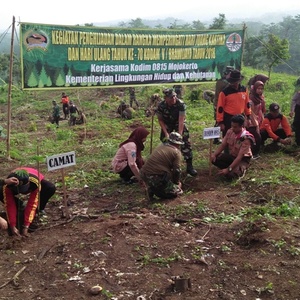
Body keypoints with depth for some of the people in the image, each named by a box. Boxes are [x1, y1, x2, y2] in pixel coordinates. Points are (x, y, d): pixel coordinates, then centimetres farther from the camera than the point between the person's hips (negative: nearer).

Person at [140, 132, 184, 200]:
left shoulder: (160, 146, 22)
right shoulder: (176, 152, -2)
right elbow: (177, 170, -7)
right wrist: (177, 182, 13)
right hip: (157, 178, -8)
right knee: (176, 192, 9)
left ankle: (152, 189, 8)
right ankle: (154, 190, -8)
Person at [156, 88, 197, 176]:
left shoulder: (181, 104, -30)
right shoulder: (161, 106, -25)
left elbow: (181, 121, -30)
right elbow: (160, 120, -11)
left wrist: (180, 134, -36)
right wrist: (166, 133, -18)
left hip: (178, 123, -1)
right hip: (167, 125, 1)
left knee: (186, 142, -12)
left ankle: (189, 166, -7)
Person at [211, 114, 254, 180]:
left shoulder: (246, 138, -27)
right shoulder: (230, 131, -9)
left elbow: (239, 157, -31)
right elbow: (223, 145, -3)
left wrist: (228, 169, -37)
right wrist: (214, 154, -23)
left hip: (242, 159, -6)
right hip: (231, 155, 6)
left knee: (230, 174, -32)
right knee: (214, 159, -19)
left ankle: (241, 170, 3)